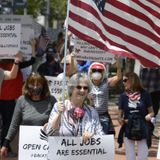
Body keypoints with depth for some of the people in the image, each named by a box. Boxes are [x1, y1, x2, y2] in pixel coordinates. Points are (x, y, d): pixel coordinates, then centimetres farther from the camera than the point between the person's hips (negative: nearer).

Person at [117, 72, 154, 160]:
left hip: (143, 131, -2)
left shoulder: (145, 95, -5)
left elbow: (151, 112, 3)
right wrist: (121, 120, -15)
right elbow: (120, 115, 7)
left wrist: (149, 115, -19)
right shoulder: (123, 96, 0)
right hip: (128, 131, 2)